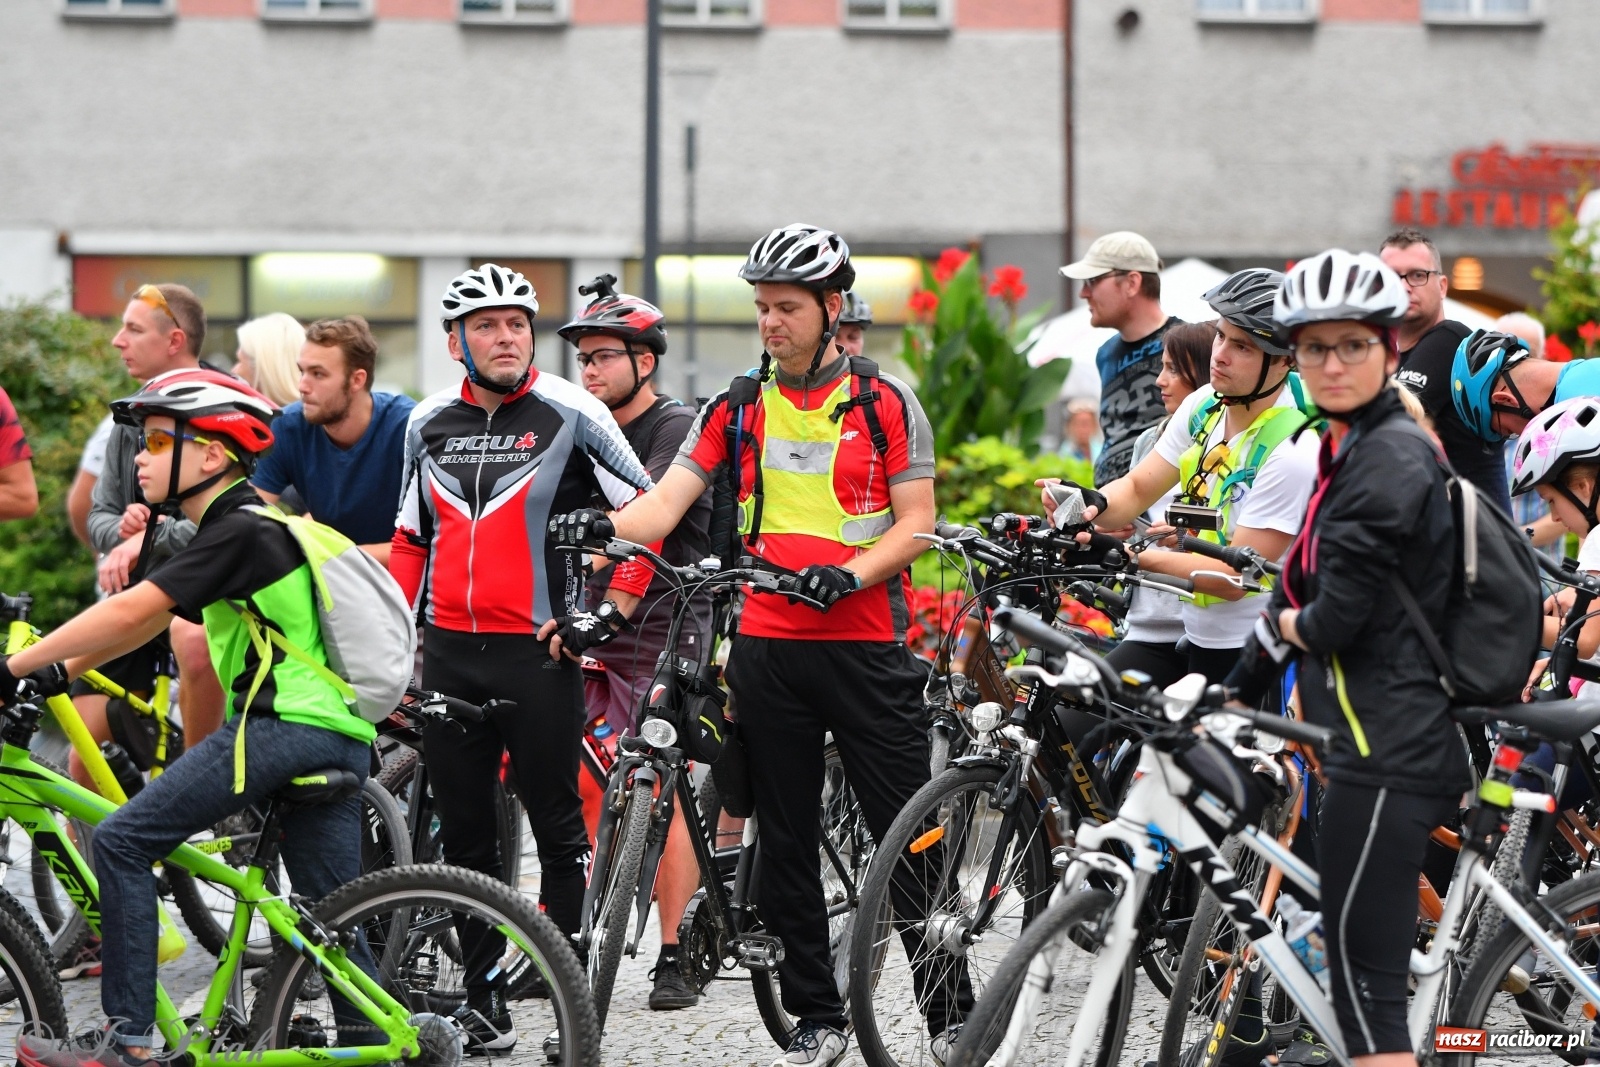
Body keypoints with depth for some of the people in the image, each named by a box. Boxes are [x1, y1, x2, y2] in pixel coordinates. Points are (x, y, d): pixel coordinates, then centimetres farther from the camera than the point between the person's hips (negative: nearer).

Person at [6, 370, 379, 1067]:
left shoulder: (238, 532, -9)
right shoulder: (237, 527, 21)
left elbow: (129, 613, -16)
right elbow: (143, 622, 24)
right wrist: (56, 671, 17)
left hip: (285, 725, -10)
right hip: (338, 738, 10)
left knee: (121, 842, -8)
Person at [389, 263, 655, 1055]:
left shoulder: (571, 415, -3)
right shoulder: (430, 424, 10)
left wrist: (615, 609, -8)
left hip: (539, 650, -4)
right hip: (449, 654, 5)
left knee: (557, 827, 0)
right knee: (464, 834, 7)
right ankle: (484, 1000, 14)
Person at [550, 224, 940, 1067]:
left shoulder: (885, 404, 0)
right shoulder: (737, 410, 8)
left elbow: (915, 522, -2)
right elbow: (668, 501, 0)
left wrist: (849, 572, -19)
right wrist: (606, 525, -21)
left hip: (863, 643, -3)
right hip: (766, 647, 3)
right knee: (785, 843, 7)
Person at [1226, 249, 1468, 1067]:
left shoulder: (1392, 456, -15)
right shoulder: (1346, 452, 16)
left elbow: (1338, 614, -20)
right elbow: (1299, 595, 21)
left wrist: (1287, 625, 1)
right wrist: (1231, 698, 21)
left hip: (1385, 753, -10)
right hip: (1368, 744, 10)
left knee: (1364, 982, -10)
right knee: (1360, 974, 15)